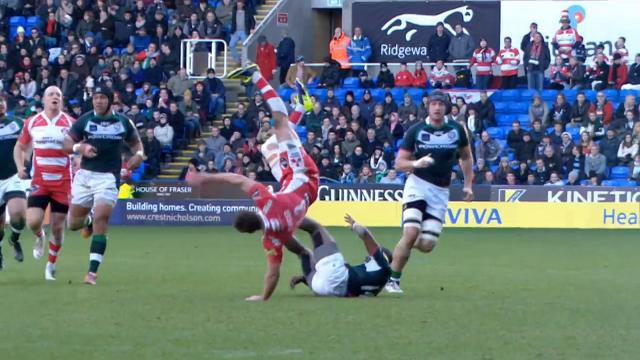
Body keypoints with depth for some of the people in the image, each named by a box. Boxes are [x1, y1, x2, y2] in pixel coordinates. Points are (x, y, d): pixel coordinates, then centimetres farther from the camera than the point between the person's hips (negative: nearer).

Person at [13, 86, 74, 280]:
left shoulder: (70, 123, -2)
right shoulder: (32, 122, 3)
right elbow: (20, 147, 15)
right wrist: (20, 167, -1)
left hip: (63, 183, -1)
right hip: (39, 182, 1)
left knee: (58, 226, 2)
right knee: (33, 222, -14)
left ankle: (51, 265, 22)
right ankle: (40, 237, 23)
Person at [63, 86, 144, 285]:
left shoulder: (123, 122, 4)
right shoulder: (85, 120, 1)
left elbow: (135, 142, 19)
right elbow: (67, 143, 2)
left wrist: (139, 154, -3)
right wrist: (79, 147, -19)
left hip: (109, 177, -2)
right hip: (85, 175, 2)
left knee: (100, 222, -15)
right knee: (73, 224, 7)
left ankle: (92, 271, -13)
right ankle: (88, 222, 46)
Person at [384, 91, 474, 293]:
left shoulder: (456, 130, 4)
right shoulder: (416, 131, -2)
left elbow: (466, 157, 20)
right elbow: (399, 163, -2)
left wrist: (468, 185, 11)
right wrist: (416, 164, -22)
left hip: (440, 192, 3)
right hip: (417, 185, -3)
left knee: (426, 245, -6)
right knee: (411, 232, -22)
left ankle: (403, 247, 27)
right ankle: (393, 280, -10)